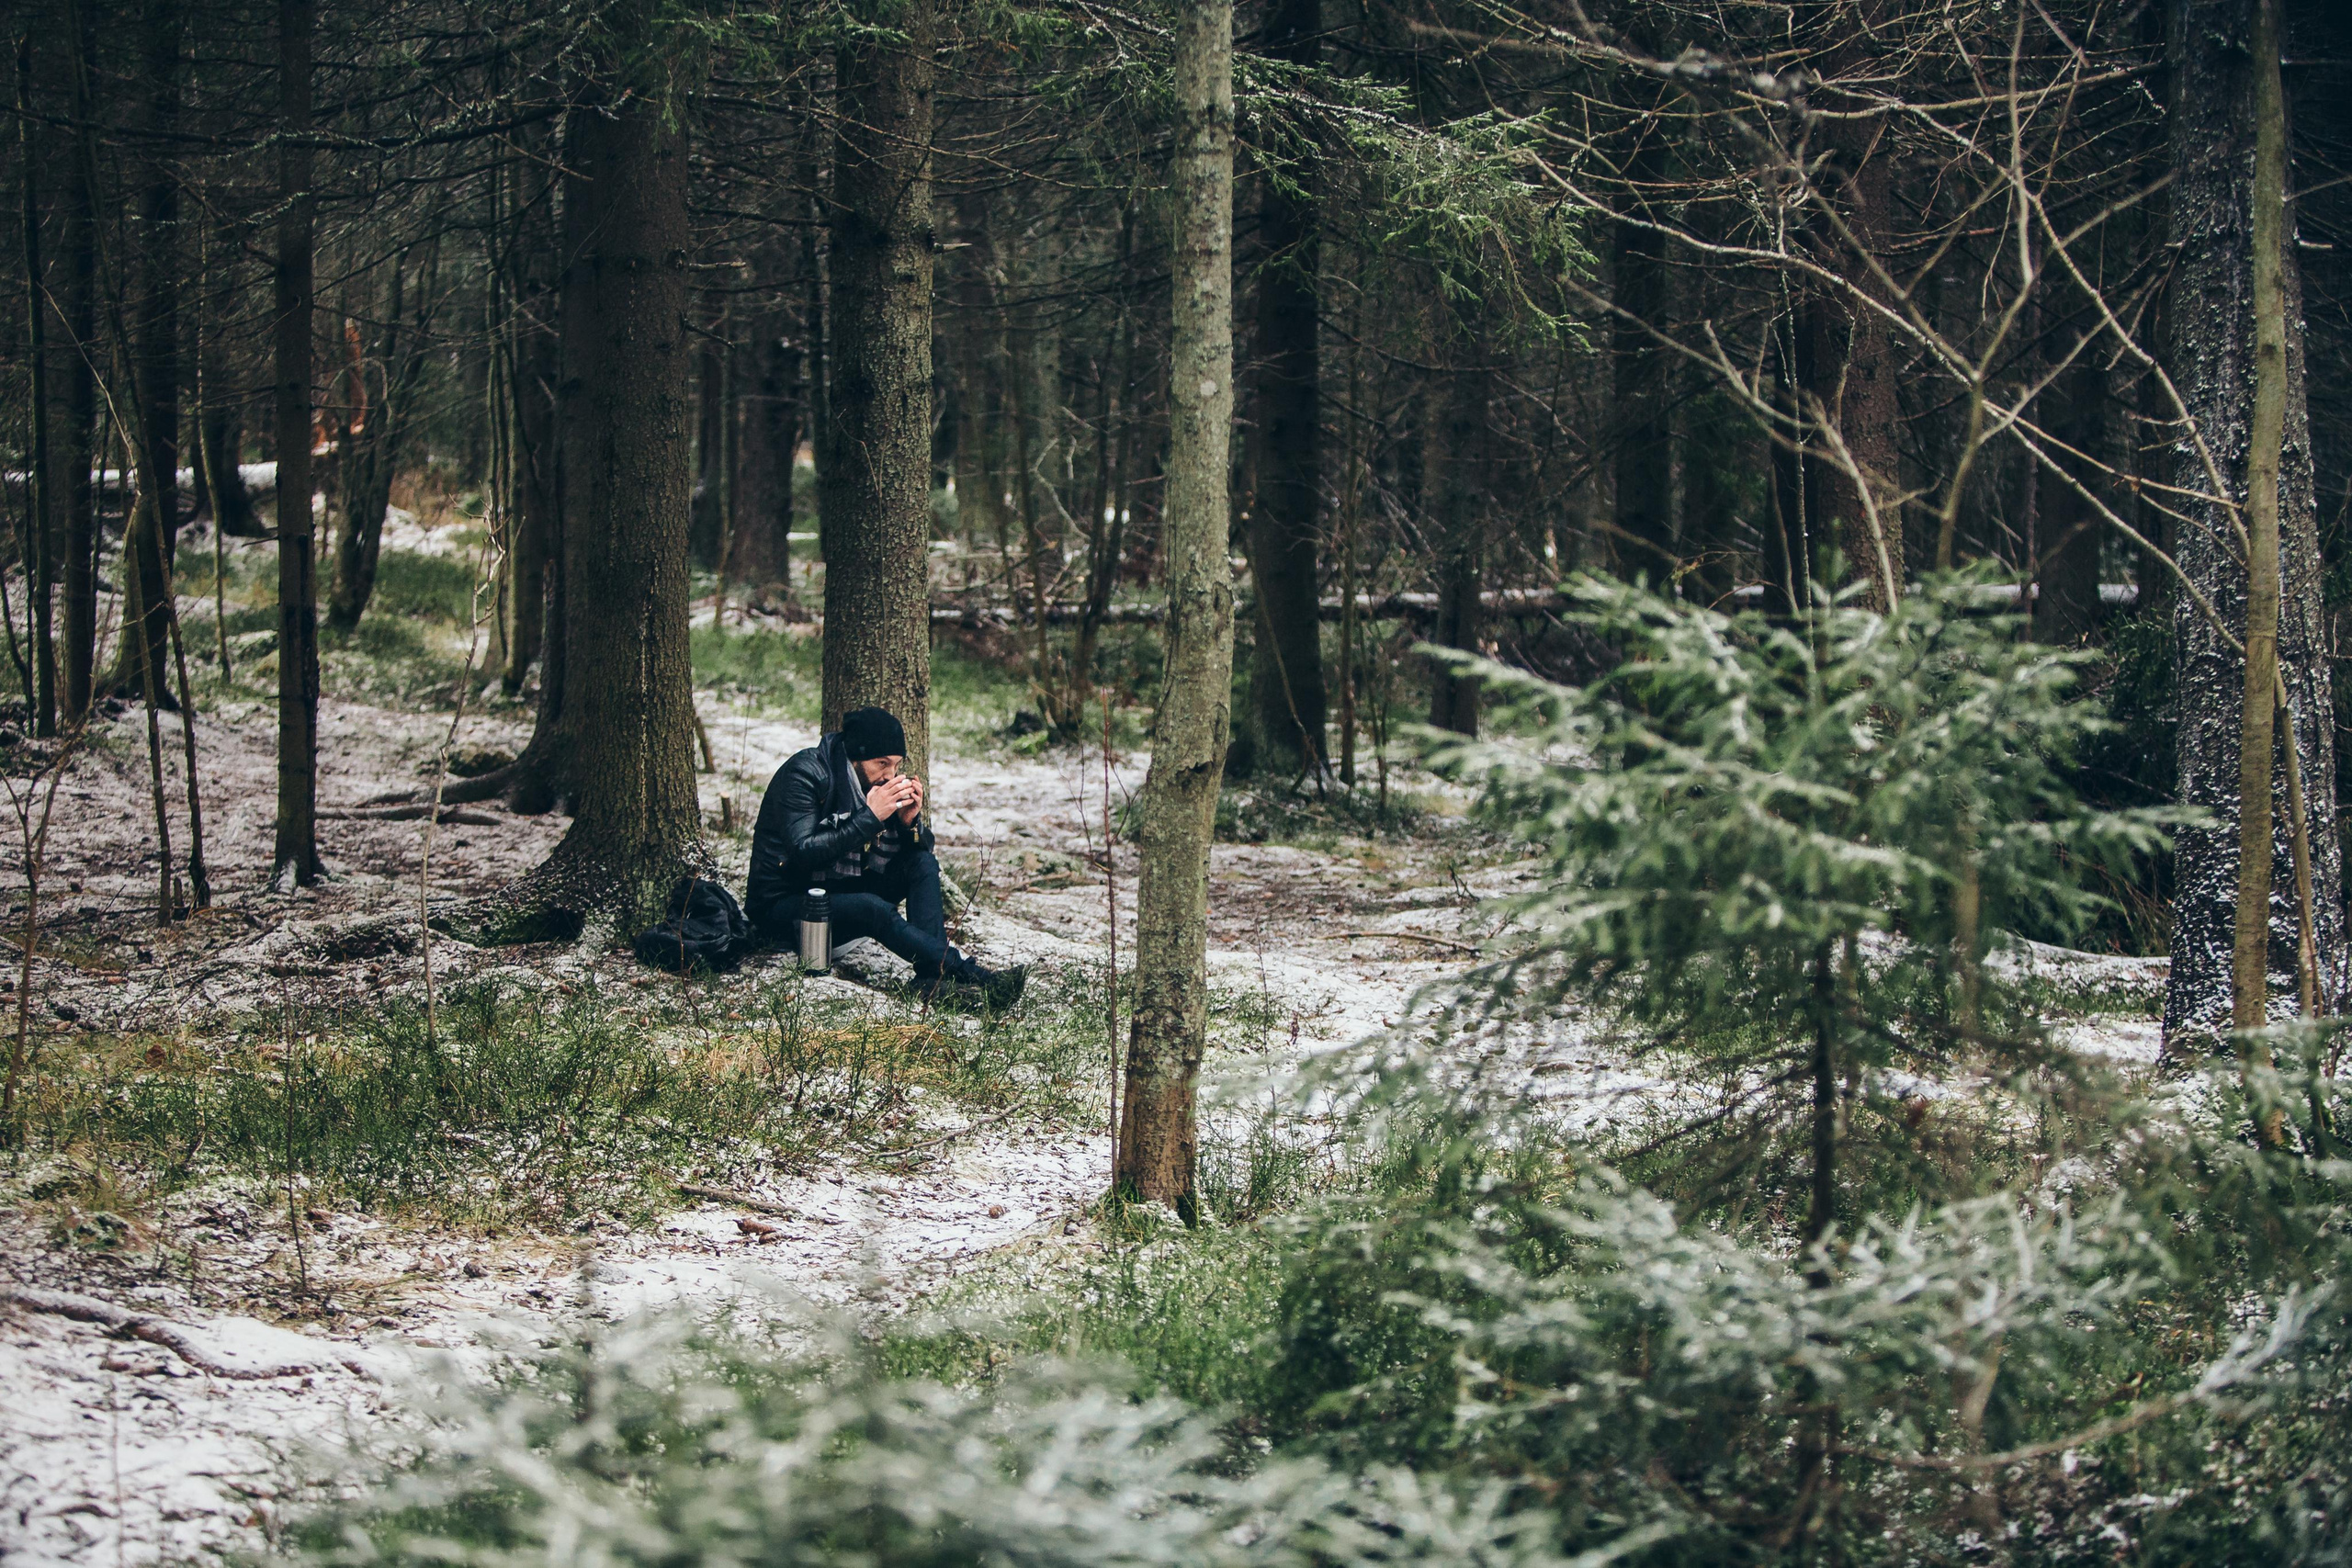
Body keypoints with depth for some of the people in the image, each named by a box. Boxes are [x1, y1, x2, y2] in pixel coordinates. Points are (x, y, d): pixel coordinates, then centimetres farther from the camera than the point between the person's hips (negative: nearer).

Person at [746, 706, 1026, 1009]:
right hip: (784, 905, -7)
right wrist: (870, 817, -29)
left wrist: (910, 822, -17)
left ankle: (933, 975, -28)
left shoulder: (879, 778, 2)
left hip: (842, 892, 7)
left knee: (924, 864, -11)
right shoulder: (805, 773, -18)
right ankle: (970, 976, -34)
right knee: (874, 909, -33)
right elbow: (803, 854, -28)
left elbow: (922, 850, 6)